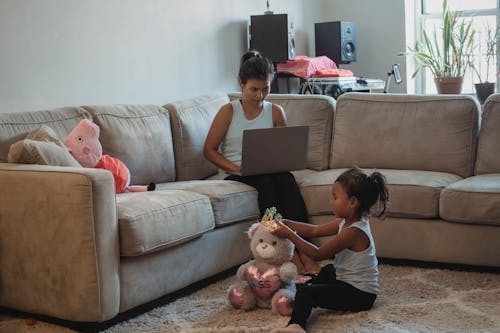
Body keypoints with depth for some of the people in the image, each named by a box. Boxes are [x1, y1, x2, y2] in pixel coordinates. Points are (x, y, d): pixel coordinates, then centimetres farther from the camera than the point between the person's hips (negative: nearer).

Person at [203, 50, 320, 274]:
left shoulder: (275, 112, 9)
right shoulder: (229, 111, 0)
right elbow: (209, 150, -1)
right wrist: (237, 168, -14)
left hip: (269, 171, 2)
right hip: (236, 175, -2)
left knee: (286, 179, -32)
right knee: (264, 181, -35)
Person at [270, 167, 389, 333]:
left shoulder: (353, 232, -26)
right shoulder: (346, 221, 3)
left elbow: (318, 254, -21)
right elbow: (315, 230, 9)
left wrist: (290, 235, -18)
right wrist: (286, 223, 0)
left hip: (360, 294, -10)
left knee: (305, 292, -24)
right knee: (328, 270, 37)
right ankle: (312, 282, 61)